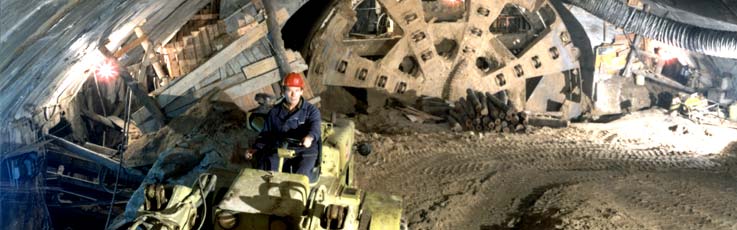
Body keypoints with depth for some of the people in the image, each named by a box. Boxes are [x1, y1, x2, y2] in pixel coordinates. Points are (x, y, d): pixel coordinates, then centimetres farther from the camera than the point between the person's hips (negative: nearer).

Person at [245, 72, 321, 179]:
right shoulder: (275, 112, 14)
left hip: (304, 151, -2)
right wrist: (256, 148, 3)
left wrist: (310, 137, -41)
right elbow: (266, 133, 22)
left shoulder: (311, 110, 3)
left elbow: (315, 127, -16)